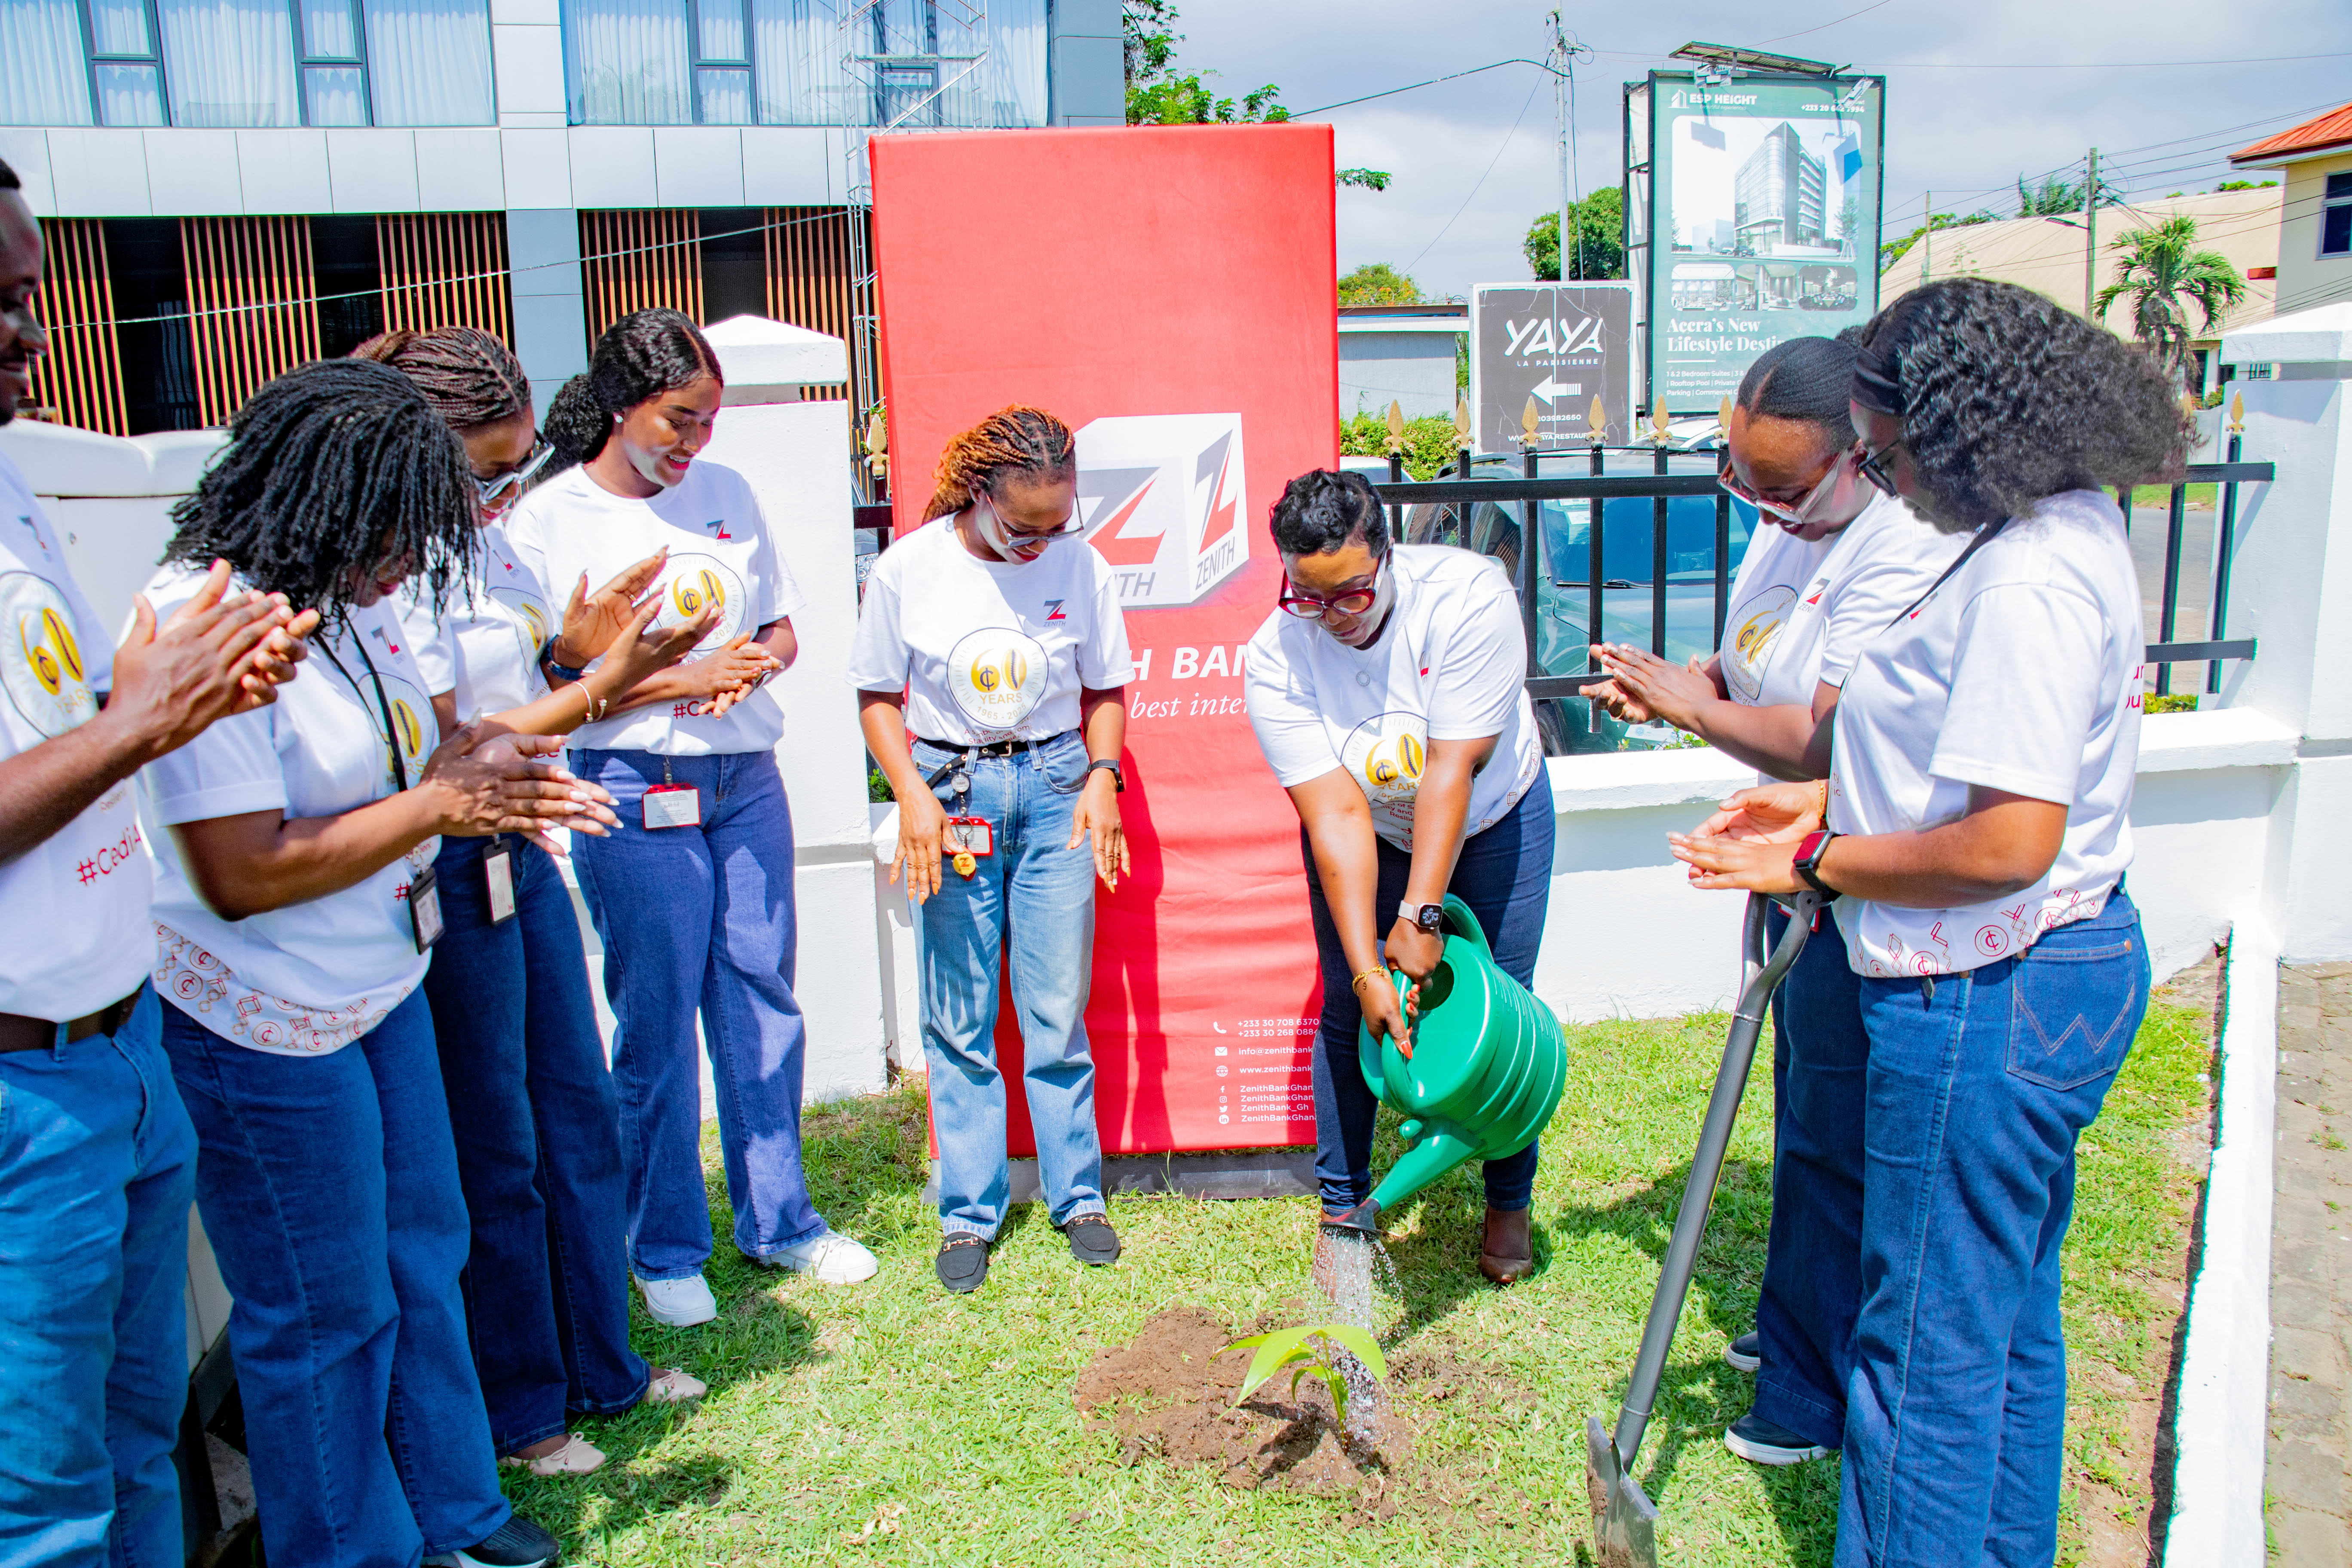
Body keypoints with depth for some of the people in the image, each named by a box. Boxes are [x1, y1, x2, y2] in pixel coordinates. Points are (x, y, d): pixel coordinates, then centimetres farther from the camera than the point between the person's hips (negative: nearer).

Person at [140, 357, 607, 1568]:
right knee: (323, 1318, 8)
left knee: (421, 1260, 20)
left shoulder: (350, 599, 3)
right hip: (267, 1028, -9)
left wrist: (493, 778, -2)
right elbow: (242, 873, -28)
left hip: (383, 991, 9)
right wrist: (440, 803, -21)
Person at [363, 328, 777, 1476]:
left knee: (579, 1111, 16)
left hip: (522, 853, 9)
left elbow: (542, 683, 14)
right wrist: (598, 686, -23)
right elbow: (445, 750, -21)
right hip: (451, 876, -9)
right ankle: (518, 1411, 25)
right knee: (496, 1153, 5)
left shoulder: (487, 540, 8)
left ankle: (601, 1366, 33)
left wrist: (593, 651, -5)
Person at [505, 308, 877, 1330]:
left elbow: (781, 628, 17)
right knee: (657, 1023, 3)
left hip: (746, 779, 5)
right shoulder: (550, 518, -4)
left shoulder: (726, 493, 11)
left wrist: (753, 662, -6)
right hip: (635, 794, -4)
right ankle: (666, 1250, 21)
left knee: (762, 1002, 10)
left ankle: (777, 1220, 27)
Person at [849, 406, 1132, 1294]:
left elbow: (1105, 688, 8)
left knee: (1058, 1007, 4)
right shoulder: (908, 568, -6)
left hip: (1054, 786, 1)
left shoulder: (1083, 568, -3)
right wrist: (914, 796, -10)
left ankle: (1077, 1194, 21)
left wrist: (1101, 776, -7)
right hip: (952, 787, 0)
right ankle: (969, 1212, 18)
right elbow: (877, 695, 2)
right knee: (960, 1016, 5)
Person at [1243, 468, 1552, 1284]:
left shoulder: (1468, 594, -32)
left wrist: (1421, 915, -32)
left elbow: (1452, 769, -32)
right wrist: (1366, 966, -34)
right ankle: (1343, 1202, 18)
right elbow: (1338, 818, -29)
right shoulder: (1275, 661, -27)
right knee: (1347, 1011, -1)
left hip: (1493, 815, -1)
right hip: (1365, 834, 1)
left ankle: (1508, 1204, 21)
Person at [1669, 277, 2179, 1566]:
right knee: (2009, 1316, 24)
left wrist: (1819, 862, -16)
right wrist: (1836, 802, 11)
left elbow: (2006, 844, -29)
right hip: (2056, 969, 11)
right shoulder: (2067, 533, 9)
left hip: (1988, 999, -11)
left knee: (1930, 1343, 5)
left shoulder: (2027, 579, -24)